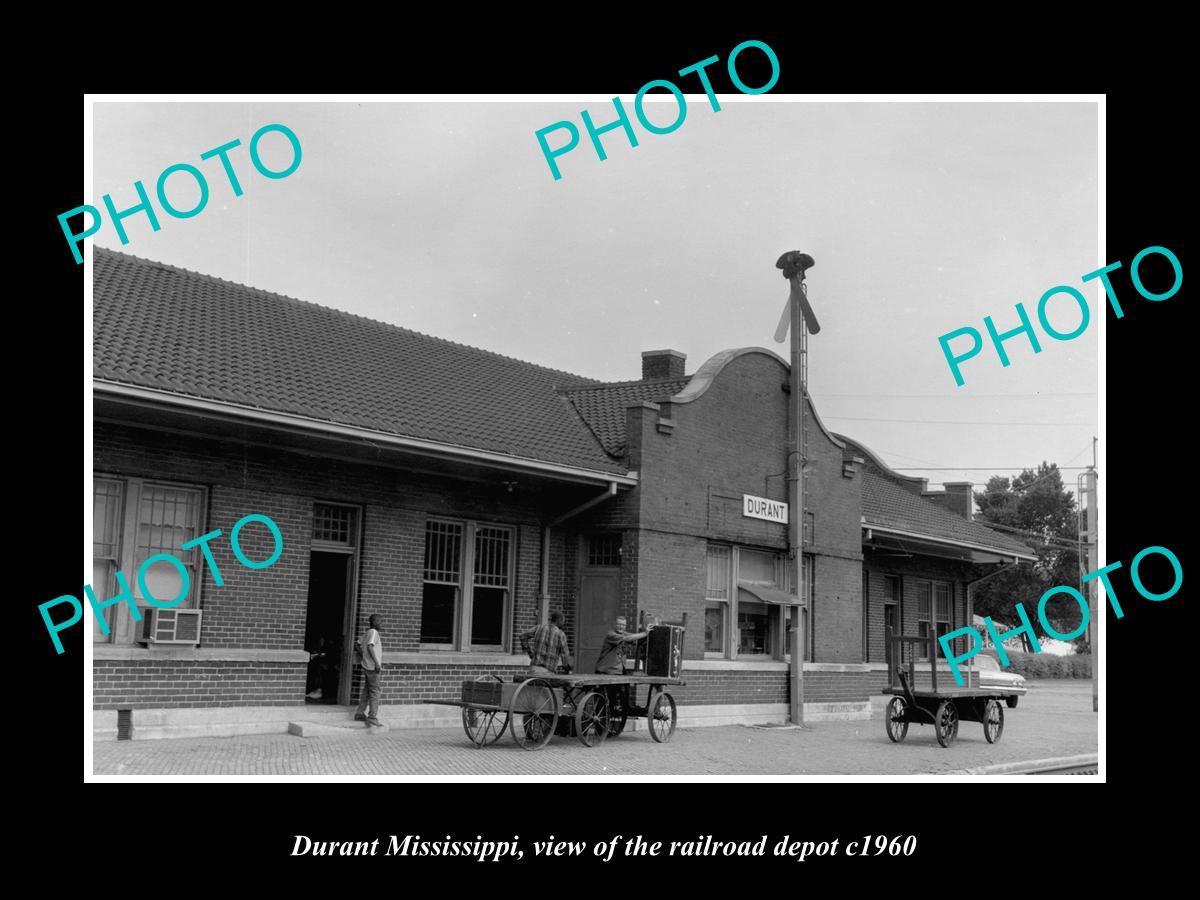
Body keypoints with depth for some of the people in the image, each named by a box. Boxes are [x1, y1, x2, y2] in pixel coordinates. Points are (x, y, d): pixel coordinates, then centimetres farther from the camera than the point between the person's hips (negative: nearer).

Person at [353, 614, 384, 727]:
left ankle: (359, 714, 21)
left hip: (366, 666, 9)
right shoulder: (373, 632, -12)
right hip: (372, 666, -9)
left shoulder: (367, 633, 15)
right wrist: (377, 663, -25)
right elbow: (370, 646, -24)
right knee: (375, 691, -5)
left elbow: (357, 645, 22)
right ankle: (372, 718, -4)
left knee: (366, 691, 16)